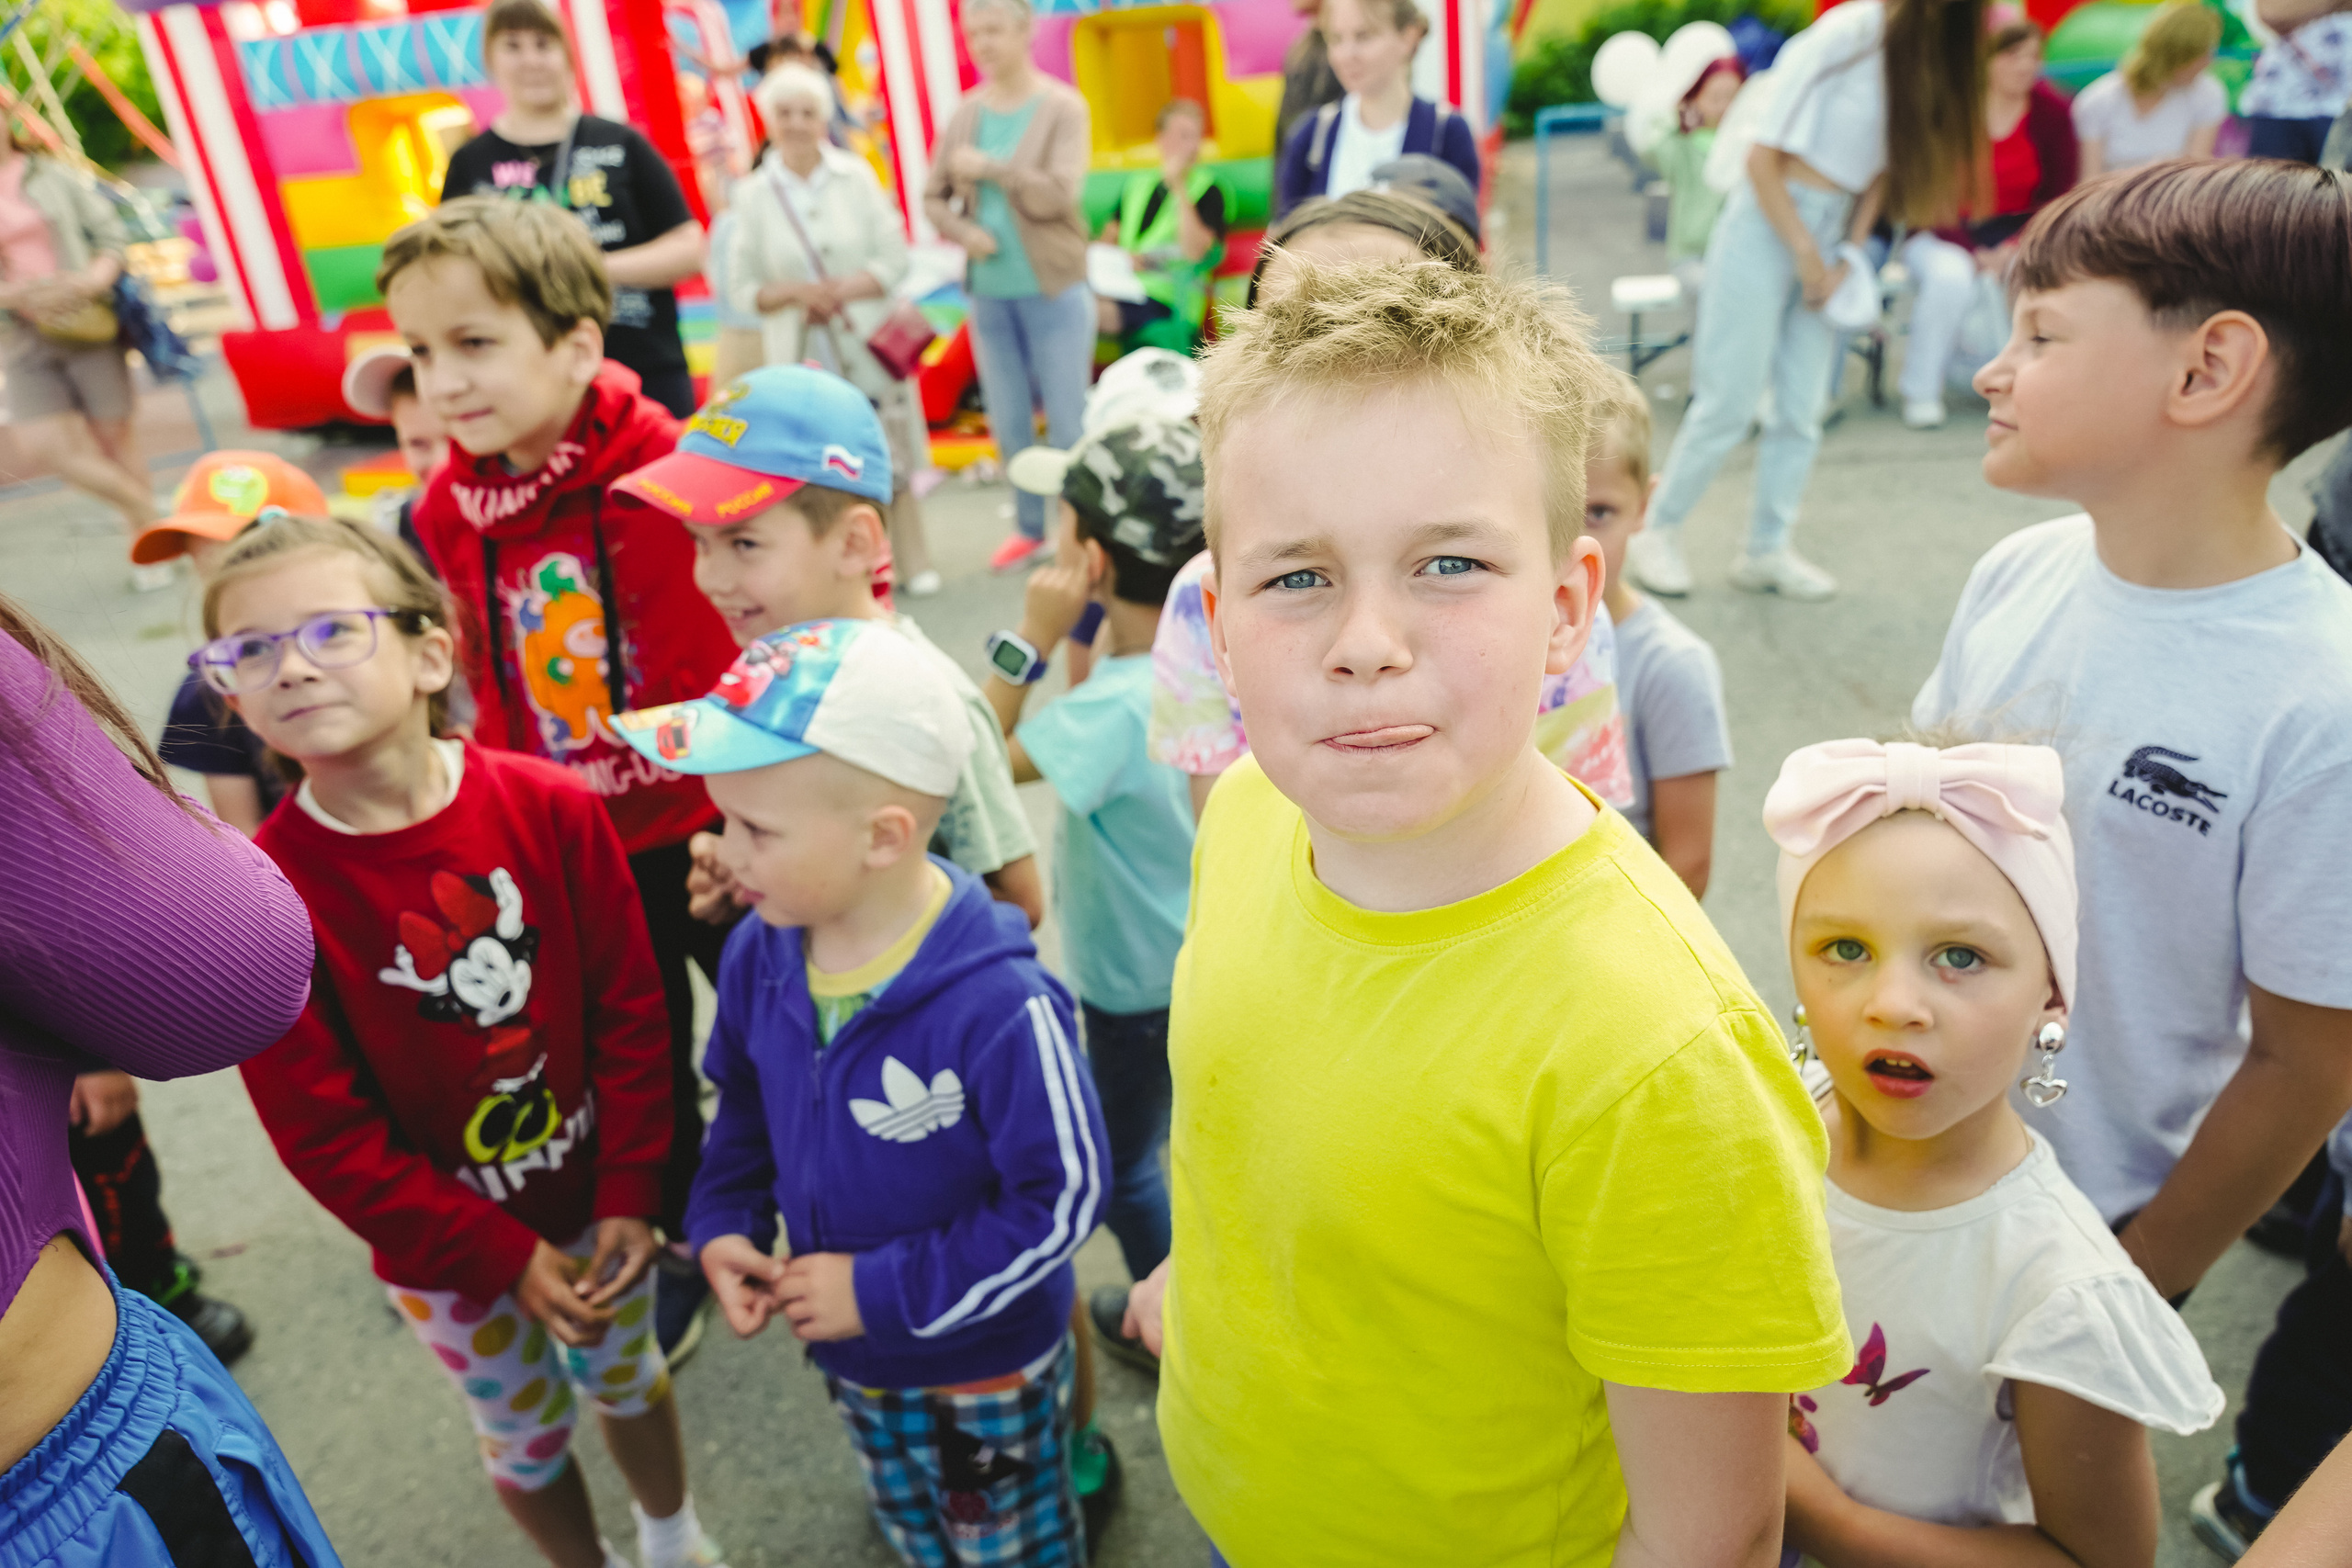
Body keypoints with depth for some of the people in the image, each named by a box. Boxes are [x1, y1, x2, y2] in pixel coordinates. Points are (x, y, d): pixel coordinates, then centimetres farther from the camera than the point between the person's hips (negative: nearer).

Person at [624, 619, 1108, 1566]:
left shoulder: (998, 1007, -35)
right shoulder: (758, 958, -14)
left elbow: (1061, 1202, -27)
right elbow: (745, 1101, 7)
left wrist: (885, 1292, -24)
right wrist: (723, 1223, -8)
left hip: (987, 1374, -5)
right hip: (849, 1360, 6)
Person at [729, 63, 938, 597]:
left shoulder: (857, 176, 1)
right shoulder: (753, 194, 1)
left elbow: (894, 258, -2)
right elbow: (742, 286, 2)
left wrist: (841, 292, -17)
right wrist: (795, 293, -17)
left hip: (868, 345, 0)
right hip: (800, 354, 0)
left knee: (892, 457, 3)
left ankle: (913, 564, 16)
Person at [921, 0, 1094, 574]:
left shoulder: (1063, 108, -6)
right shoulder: (967, 113, 7)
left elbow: (1057, 194, -18)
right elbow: (933, 197, 10)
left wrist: (987, 168, -12)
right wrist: (962, 230, -10)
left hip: (1054, 290, -5)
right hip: (989, 293, 5)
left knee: (1068, 421, 0)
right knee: (1008, 423, 11)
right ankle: (1029, 527, 25)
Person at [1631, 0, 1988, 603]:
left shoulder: (1925, 53, 6)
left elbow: (1884, 169, 10)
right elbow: (1763, 157, -15)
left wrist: (1849, 257, -1)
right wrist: (1806, 254, -11)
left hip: (1833, 230, 7)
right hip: (1768, 226, -6)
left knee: (1802, 410, 4)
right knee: (1728, 403, -6)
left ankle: (1767, 550, 14)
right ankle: (1658, 535, 8)